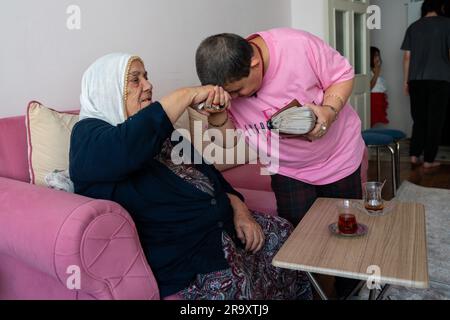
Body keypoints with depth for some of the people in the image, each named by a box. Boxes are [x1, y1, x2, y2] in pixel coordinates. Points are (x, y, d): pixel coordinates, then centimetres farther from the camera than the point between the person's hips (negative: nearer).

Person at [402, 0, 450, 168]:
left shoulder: (413, 27, 10)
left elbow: (407, 57, 7)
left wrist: (406, 81, 12)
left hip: (416, 80, 3)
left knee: (419, 118, 12)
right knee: (435, 119, 2)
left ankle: (414, 155, 9)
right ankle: (429, 159, 4)